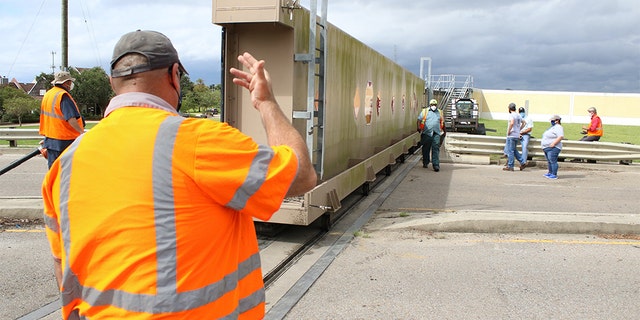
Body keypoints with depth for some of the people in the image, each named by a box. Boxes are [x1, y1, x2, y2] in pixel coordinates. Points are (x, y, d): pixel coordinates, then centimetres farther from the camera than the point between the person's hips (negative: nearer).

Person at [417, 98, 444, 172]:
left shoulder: (439, 112, 16)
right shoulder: (424, 111, 6)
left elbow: (442, 122, 26)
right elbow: (419, 120, 4)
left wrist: (443, 130, 25)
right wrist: (419, 128, -8)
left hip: (436, 133, 1)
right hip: (426, 133, -1)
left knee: (436, 148, -9)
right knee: (426, 149, 7)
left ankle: (436, 165, -12)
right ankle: (425, 163, 24)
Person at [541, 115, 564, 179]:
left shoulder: (558, 127, -11)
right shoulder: (552, 127, 22)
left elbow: (561, 136, -23)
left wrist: (553, 143, -27)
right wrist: (543, 142, 21)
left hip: (553, 148, -11)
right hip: (547, 147, 11)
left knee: (553, 161, -12)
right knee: (549, 161, 16)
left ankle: (554, 175, -11)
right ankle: (550, 173, 25)